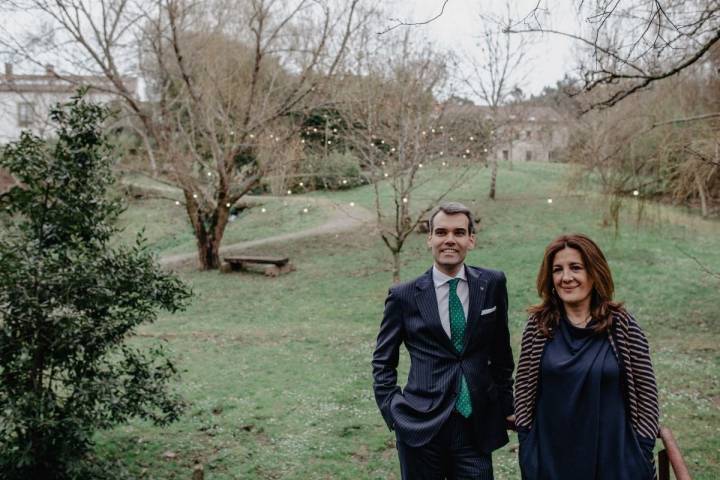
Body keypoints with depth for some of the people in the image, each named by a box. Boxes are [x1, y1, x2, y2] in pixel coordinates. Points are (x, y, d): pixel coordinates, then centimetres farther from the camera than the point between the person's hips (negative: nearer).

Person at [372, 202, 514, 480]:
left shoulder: (492, 285, 2)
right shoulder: (404, 296, -3)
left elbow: (501, 350, 11)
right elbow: (383, 361, 6)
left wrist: (505, 406, 11)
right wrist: (394, 412, -3)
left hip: (477, 427, 1)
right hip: (421, 427, -1)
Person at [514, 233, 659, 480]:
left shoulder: (622, 325, -7)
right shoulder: (538, 325, -3)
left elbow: (646, 393, -3)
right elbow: (523, 389, 3)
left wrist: (643, 457, -3)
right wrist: (527, 450, 1)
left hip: (613, 458, -1)